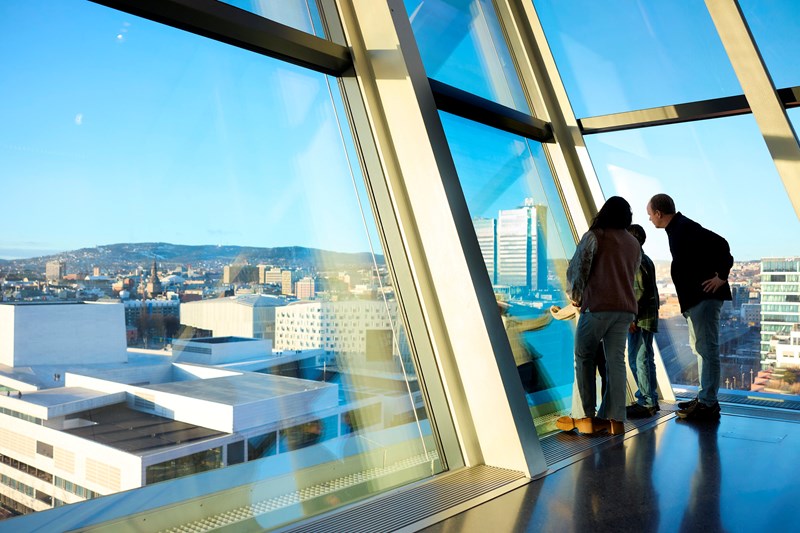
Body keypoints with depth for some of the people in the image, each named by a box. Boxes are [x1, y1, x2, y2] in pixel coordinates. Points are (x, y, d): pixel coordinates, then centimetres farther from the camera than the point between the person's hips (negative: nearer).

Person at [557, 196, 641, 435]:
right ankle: (615, 419, 2)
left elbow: (576, 269, -3)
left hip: (597, 305, -5)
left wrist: (575, 296, 13)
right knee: (616, 361, 5)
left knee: (584, 358, 2)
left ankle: (585, 417, 0)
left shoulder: (594, 236, -1)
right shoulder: (634, 243, 17)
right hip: (625, 308, 5)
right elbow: (631, 276, 20)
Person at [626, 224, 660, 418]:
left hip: (640, 318, -10)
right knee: (644, 359, 14)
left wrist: (632, 316, -18)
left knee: (638, 359, -7)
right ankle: (649, 400, 21)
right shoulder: (646, 260, 18)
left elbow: (639, 291, -20)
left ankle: (646, 403, -4)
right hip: (648, 317, 10)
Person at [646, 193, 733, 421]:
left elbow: (719, 243, -25)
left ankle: (708, 404, -4)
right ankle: (704, 397, 23)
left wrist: (722, 277, -20)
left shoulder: (684, 228, -15)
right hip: (696, 298, 11)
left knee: (707, 348, -8)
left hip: (705, 296, -11)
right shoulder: (678, 229, 15)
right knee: (700, 347, 15)